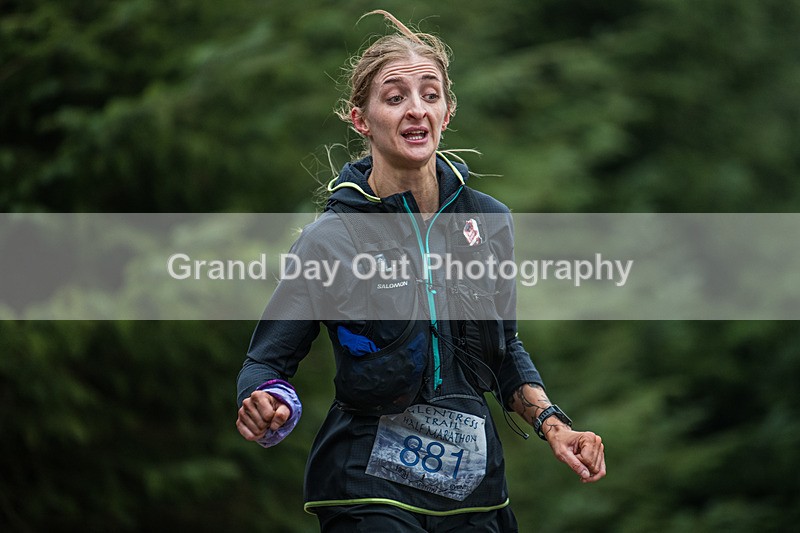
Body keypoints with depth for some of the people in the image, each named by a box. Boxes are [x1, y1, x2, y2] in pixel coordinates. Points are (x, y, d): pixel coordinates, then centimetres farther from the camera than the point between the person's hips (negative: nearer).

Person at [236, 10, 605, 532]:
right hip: (370, 488, -4)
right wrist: (268, 408, -26)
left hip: (476, 486, 4)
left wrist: (551, 424, 1)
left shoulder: (490, 220, 2)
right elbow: (266, 361, -4)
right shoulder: (330, 238, -9)